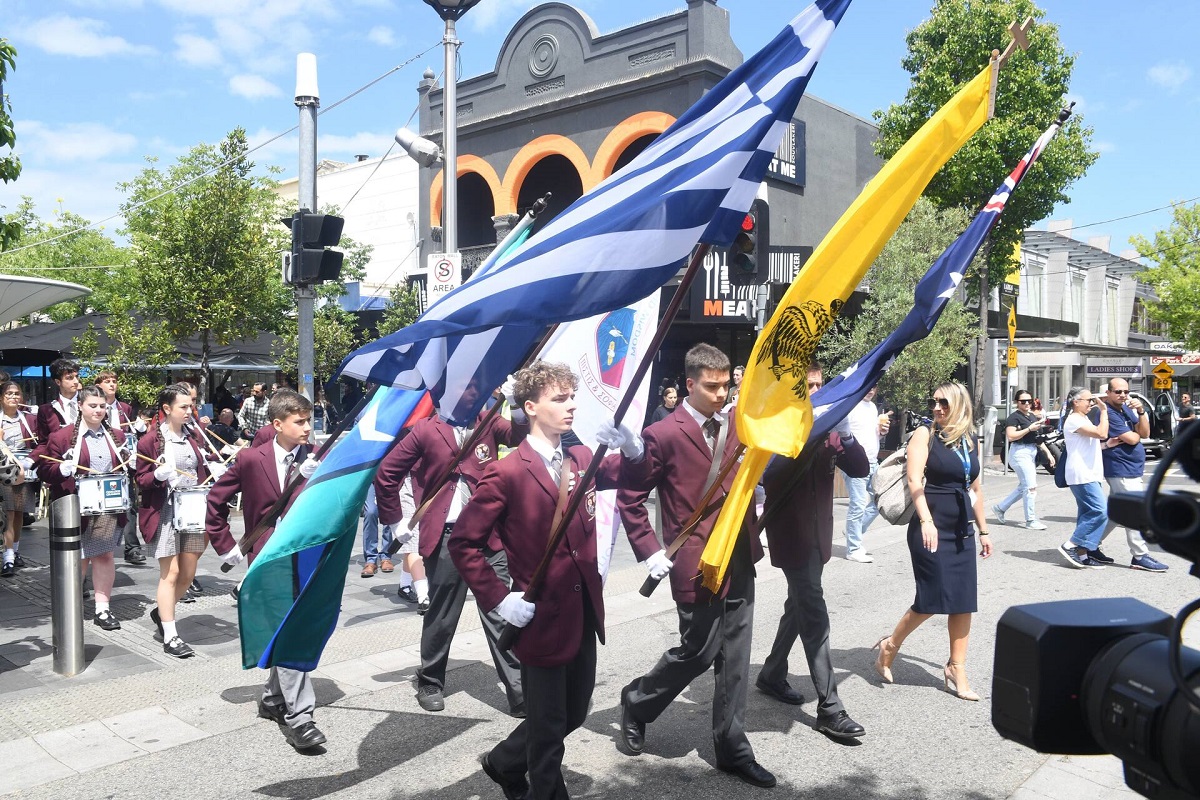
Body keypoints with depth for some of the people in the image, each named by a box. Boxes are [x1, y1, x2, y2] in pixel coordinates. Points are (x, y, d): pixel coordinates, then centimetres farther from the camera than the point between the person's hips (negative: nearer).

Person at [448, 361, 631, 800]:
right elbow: (463, 543, -14)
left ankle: (504, 762, 45)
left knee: (574, 713, 21)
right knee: (549, 730, 9)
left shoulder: (582, 460, 4)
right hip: (542, 617, -7)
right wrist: (499, 599, -17)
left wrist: (631, 448, -7)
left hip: (585, 612, 7)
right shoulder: (506, 473, -16)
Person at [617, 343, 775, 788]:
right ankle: (637, 704, 29)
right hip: (695, 563, -6)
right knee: (698, 652, 3)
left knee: (734, 659, 11)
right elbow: (629, 497, -7)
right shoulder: (664, 435, -11)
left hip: (739, 560, 6)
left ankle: (732, 749, 25)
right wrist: (649, 552, -11)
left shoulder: (735, 426, 7)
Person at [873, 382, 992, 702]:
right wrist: (926, 521, -28)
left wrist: (983, 530, 18)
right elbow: (914, 479, -17)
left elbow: (975, 488, 19)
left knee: (964, 600, 5)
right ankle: (890, 645, 14)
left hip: (962, 530, 6)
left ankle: (956, 669, 16)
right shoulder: (924, 435, -5)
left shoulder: (969, 440, 11)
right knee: (933, 598, -7)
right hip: (931, 528, -6)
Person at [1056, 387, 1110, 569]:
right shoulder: (1074, 420, -12)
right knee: (1100, 511, -15)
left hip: (1089, 474, 11)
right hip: (1081, 475, -11)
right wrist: (1104, 410, -12)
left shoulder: (1083, 419, 21)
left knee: (1088, 513, 8)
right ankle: (1071, 546, -10)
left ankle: (1082, 554, 9)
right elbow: (1101, 433, -22)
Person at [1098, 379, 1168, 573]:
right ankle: (1140, 557, 0)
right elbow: (1132, 439, -20)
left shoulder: (1127, 408, 10)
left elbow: (1145, 433, 3)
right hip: (1121, 471, -9)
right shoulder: (1108, 413, -18)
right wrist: (1135, 433, 2)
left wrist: (1141, 411, -9)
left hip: (1131, 469, 9)